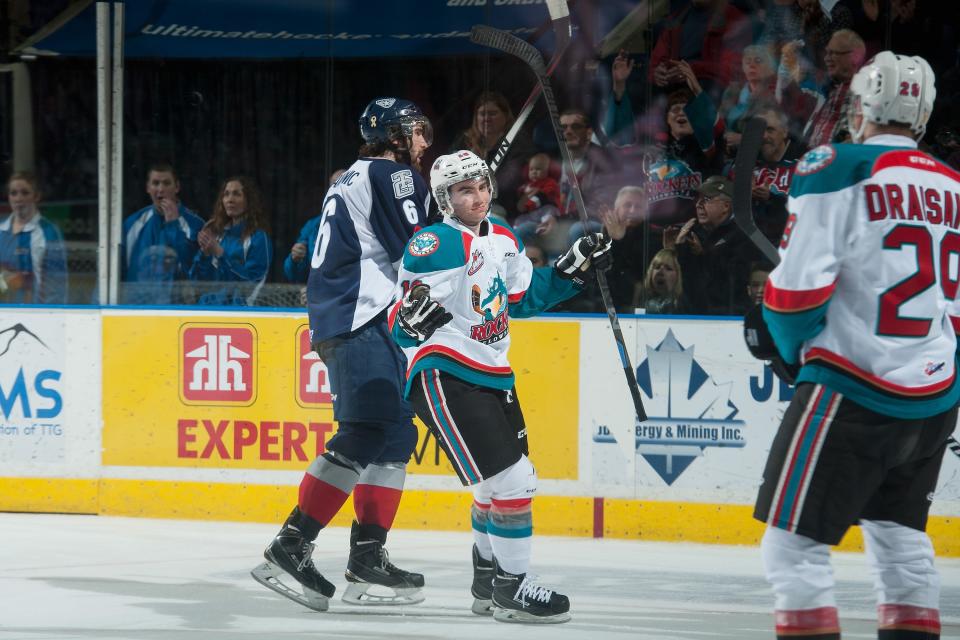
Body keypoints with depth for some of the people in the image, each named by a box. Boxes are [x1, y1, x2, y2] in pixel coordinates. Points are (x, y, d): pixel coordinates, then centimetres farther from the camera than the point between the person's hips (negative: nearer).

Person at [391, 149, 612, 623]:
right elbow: (397, 322, -17)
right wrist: (412, 314, -40)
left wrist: (574, 269, 16)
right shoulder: (434, 245, -16)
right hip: (444, 376, -9)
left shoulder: (504, 241, 10)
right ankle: (510, 589, -4)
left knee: (512, 483, 18)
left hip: (492, 375, 9)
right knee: (508, 480, -15)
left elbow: (524, 298, 23)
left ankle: (487, 583, 34)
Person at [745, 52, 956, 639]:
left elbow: (799, 284, -13)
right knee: (898, 532, 22)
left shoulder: (838, 171, -9)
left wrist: (788, 345, 5)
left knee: (793, 541, -5)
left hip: (854, 392, -7)